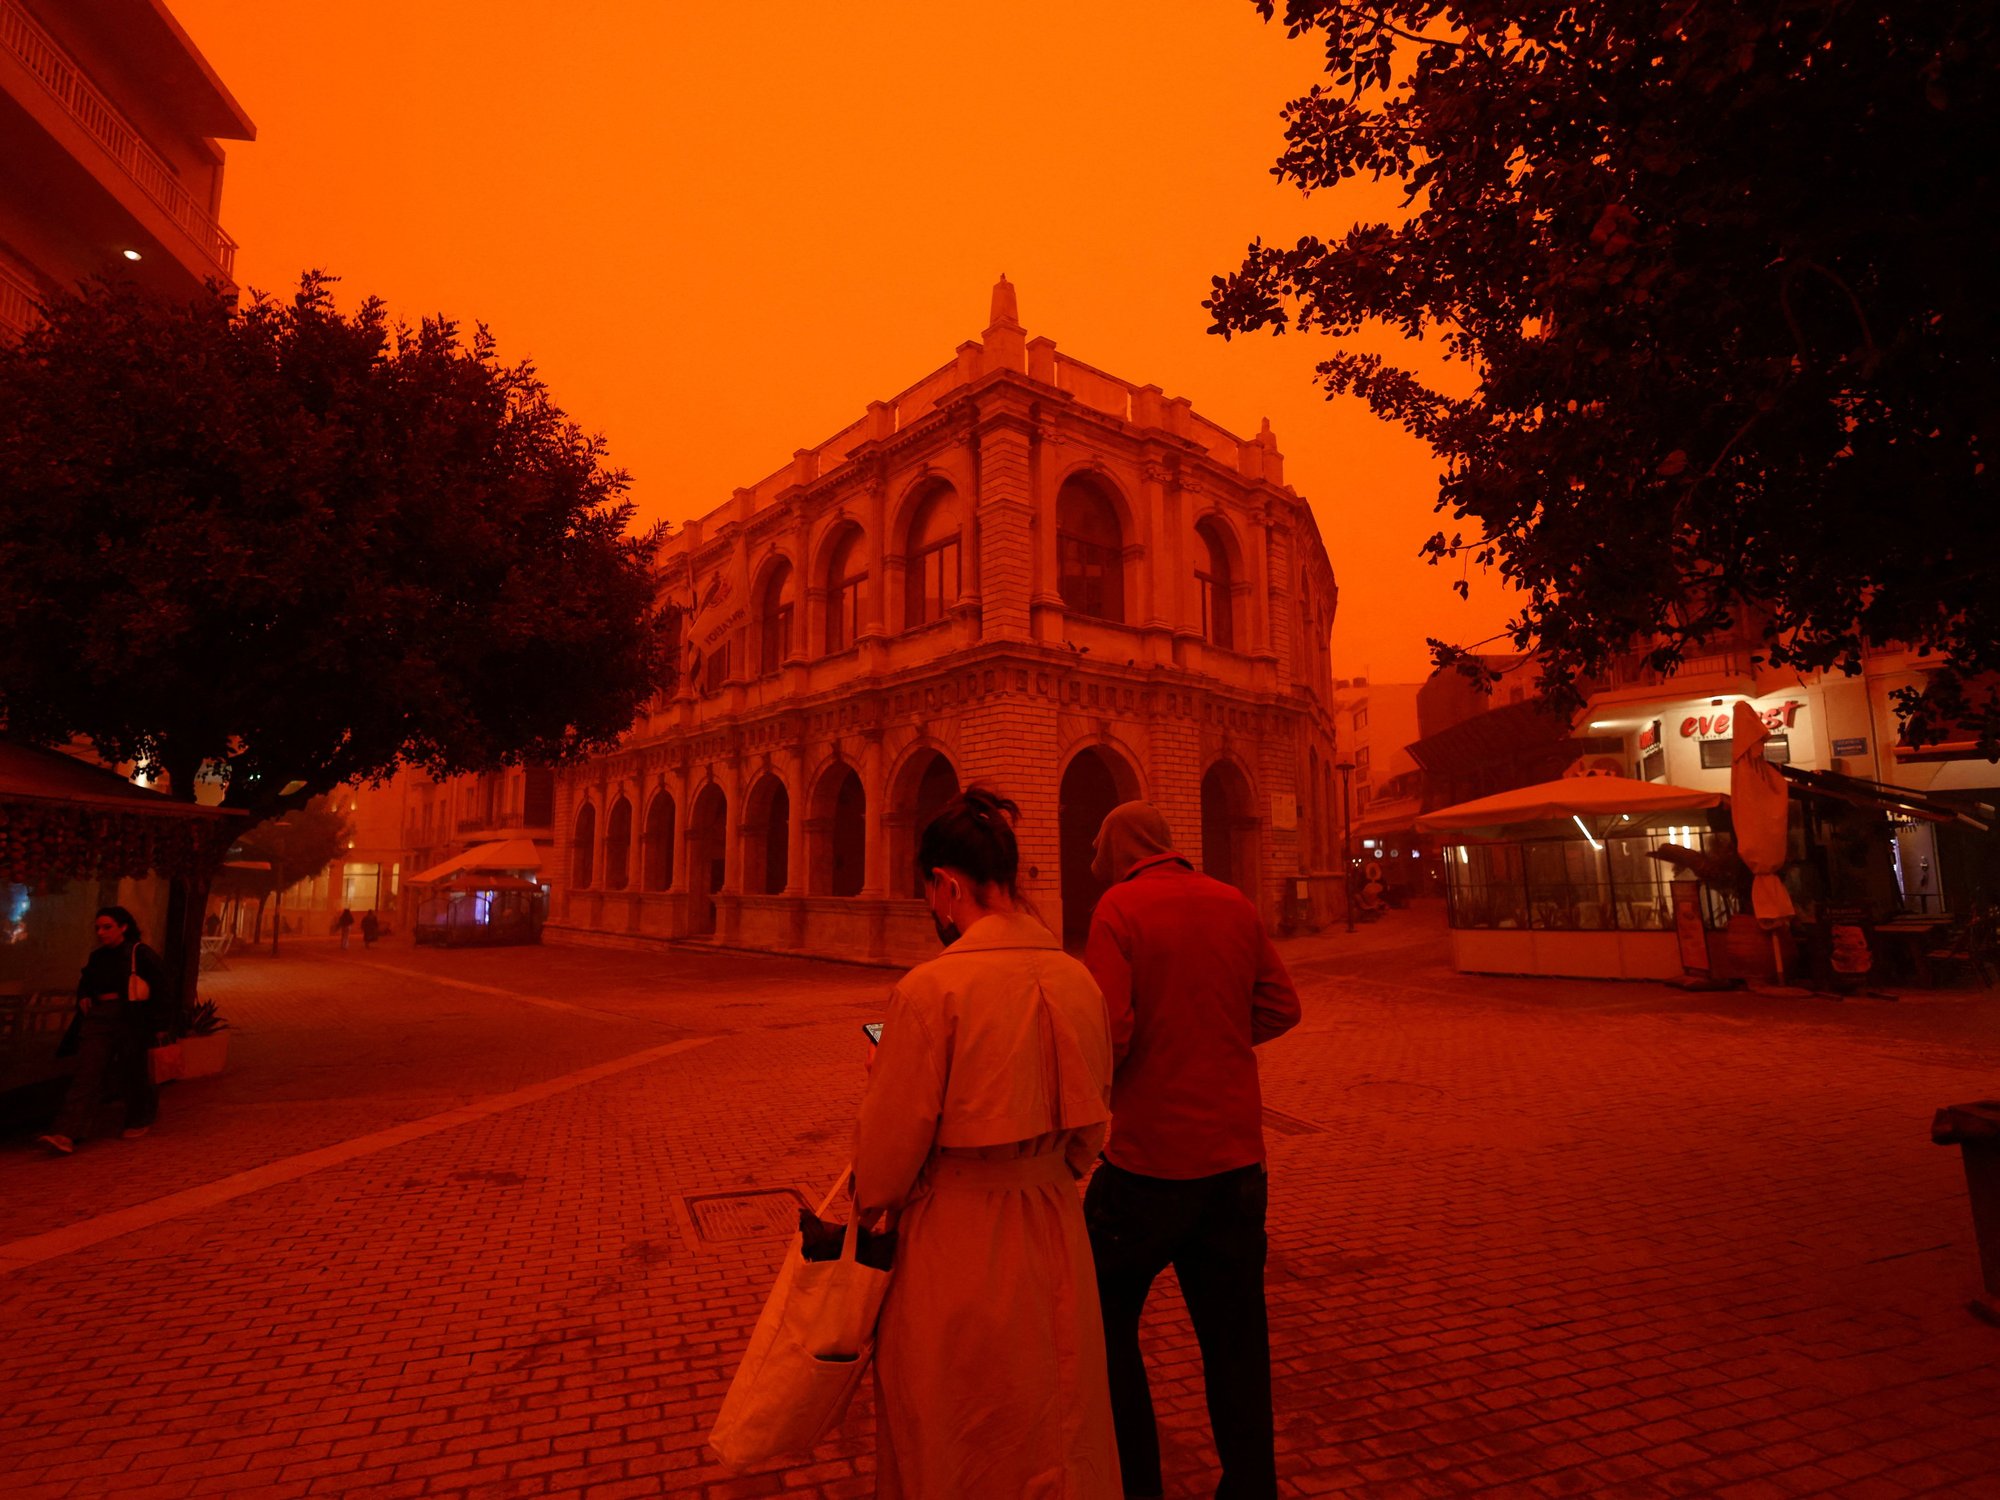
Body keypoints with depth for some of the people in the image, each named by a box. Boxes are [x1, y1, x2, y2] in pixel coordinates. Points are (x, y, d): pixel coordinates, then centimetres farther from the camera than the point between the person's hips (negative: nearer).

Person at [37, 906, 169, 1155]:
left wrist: (144, 1017, -7)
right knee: (87, 1073, -7)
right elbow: (84, 984, 28)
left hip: (129, 1020, -5)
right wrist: (83, 998, 7)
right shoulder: (95, 957, 12)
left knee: (131, 1072, 8)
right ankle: (66, 1134, -14)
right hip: (98, 1018, 5)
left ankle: (140, 1120, 30)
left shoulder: (139, 954, -5)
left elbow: (160, 987, -3)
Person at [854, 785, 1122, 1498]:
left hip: (955, 1258, -5)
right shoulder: (1078, 979, -6)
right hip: (1057, 1247, 5)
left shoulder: (931, 988, -23)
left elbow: (885, 1162, -14)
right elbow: (1087, 1136, 7)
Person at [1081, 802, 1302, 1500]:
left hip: (1149, 1155, -5)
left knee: (1105, 1319, 15)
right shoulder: (1234, 904, 3)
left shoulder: (1119, 907, -12)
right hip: (1235, 1153, 5)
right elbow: (1281, 1007, 7)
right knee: (1233, 1331, 18)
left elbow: (1108, 1033, -20)